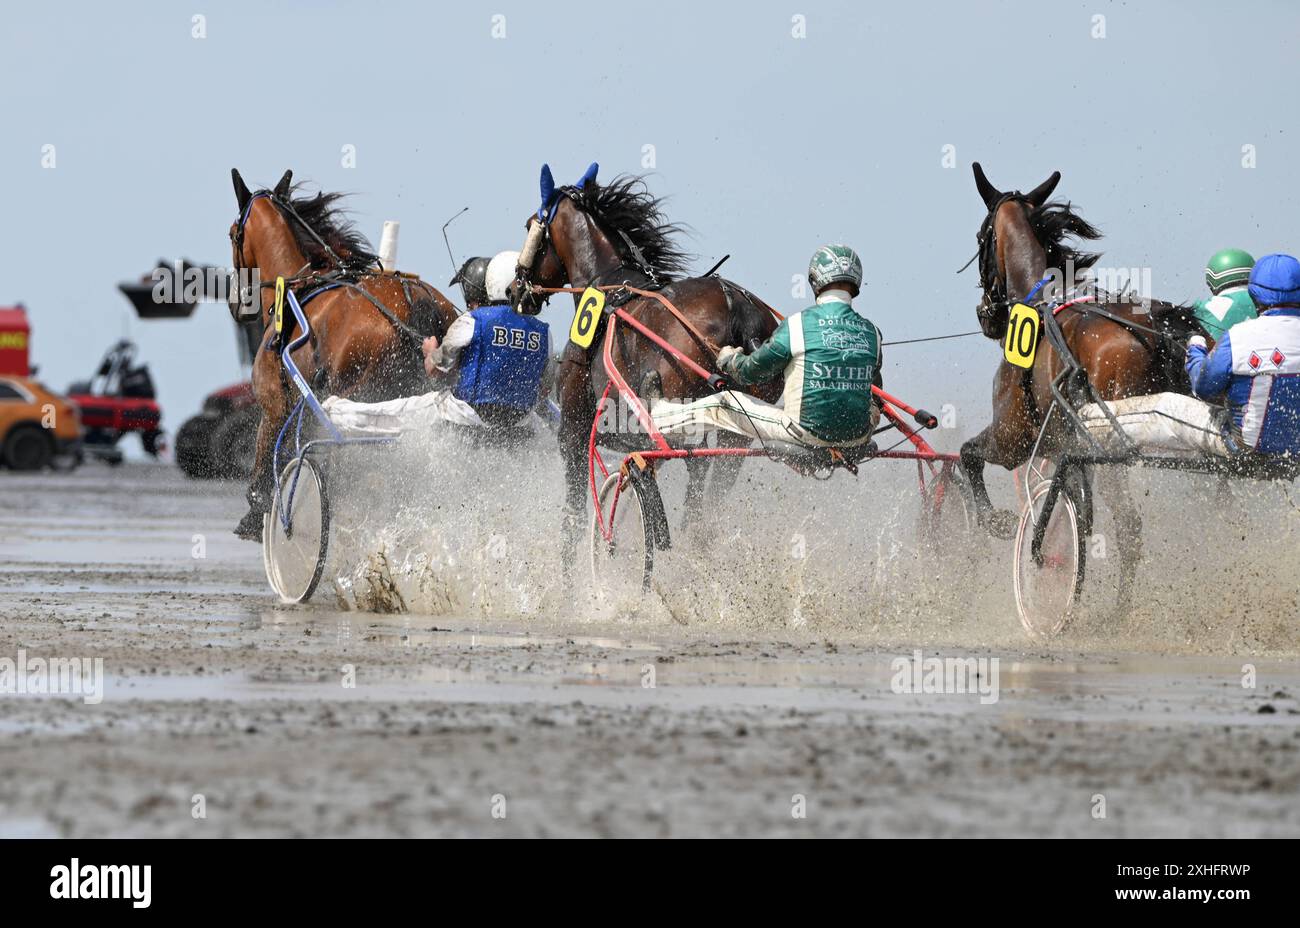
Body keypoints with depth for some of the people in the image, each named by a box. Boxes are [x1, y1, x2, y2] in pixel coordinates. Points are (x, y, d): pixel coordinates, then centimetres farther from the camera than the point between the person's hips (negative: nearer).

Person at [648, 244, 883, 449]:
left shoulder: (796, 325, -12)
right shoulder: (871, 332, 0)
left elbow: (751, 372, -1)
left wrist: (727, 359, 23)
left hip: (808, 433, -3)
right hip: (858, 437, 3)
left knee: (725, 403, 16)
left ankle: (659, 417, 36)